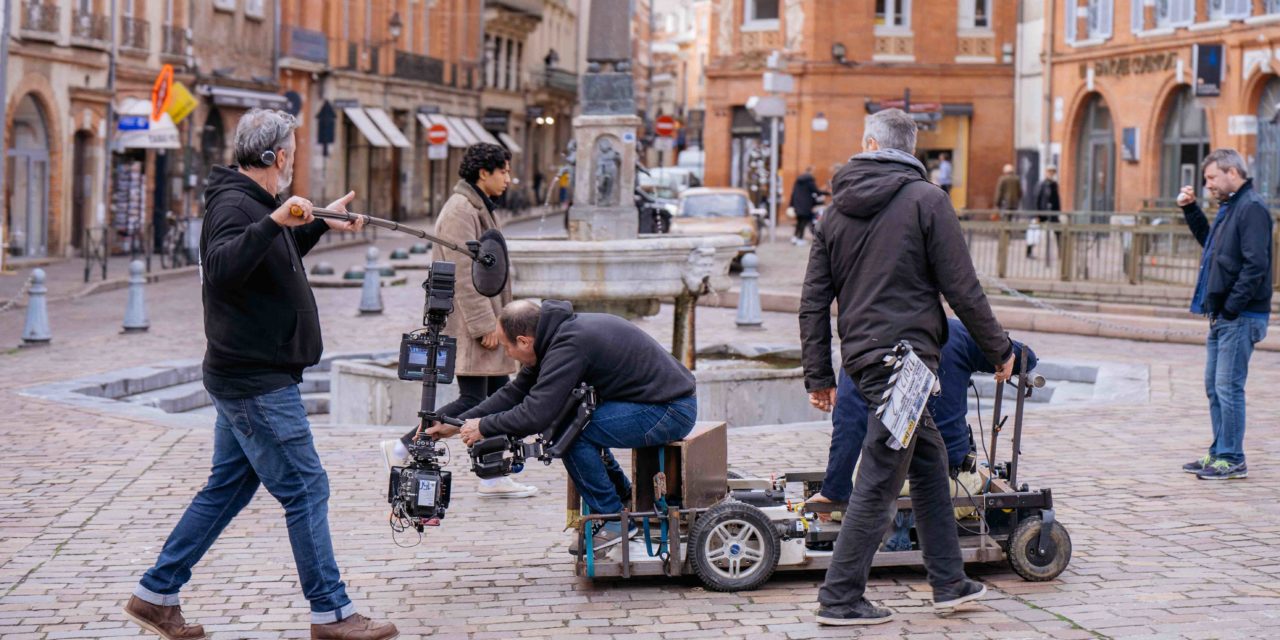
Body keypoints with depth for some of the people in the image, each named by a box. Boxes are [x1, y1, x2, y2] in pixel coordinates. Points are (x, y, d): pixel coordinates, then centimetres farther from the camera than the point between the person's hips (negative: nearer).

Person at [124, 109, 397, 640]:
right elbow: (223, 267, -36)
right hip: (258, 382, -11)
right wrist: (272, 222, -45)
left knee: (227, 489, 14)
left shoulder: (251, 203, 15)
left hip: (248, 378, 11)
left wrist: (319, 223, 39)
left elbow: (278, 260, 34)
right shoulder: (233, 204, -17)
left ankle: (155, 595, 19)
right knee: (305, 489, -5)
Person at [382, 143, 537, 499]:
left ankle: (493, 478, 11)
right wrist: (485, 325, -21)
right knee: (474, 400, -10)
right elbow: (463, 273, -20)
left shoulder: (478, 208, 19)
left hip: (484, 320, 11)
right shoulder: (460, 210, -14)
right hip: (468, 323, -11)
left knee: (498, 395, 8)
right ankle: (402, 449, -3)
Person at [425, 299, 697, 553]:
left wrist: (483, 427, -10)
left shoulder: (569, 346, -22)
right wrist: (457, 423, 13)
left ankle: (615, 521, -3)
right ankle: (627, 500, 21)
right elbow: (515, 392, 15)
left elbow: (535, 414, -26)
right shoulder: (560, 333, 9)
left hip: (670, 412, -10)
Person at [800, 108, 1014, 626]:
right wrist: (999, 349, 4)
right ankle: (840, 598, -3)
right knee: (879, 481, -4)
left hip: (862, 355, 7)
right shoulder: (926, 200, -6)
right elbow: (962, 290, -7)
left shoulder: (838, 209, 11)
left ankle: (948, 582, 23)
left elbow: (814, 302, 11)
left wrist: (818, 376, 16)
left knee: (929, 459, 19)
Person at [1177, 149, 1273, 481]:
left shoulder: (1252, 208, -14)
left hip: (1240, 316, -10)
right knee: (1214, 386, 14)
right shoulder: (1230, 207, 16)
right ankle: (1219, 453, 21)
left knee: (1228, 387, -8)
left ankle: (1233, 460, -3)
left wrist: (1230, 308, -21)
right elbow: (1210, 242, 32)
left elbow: (1255, 265, -21)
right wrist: (1190, 209, 20)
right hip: (1223, 315, 10)